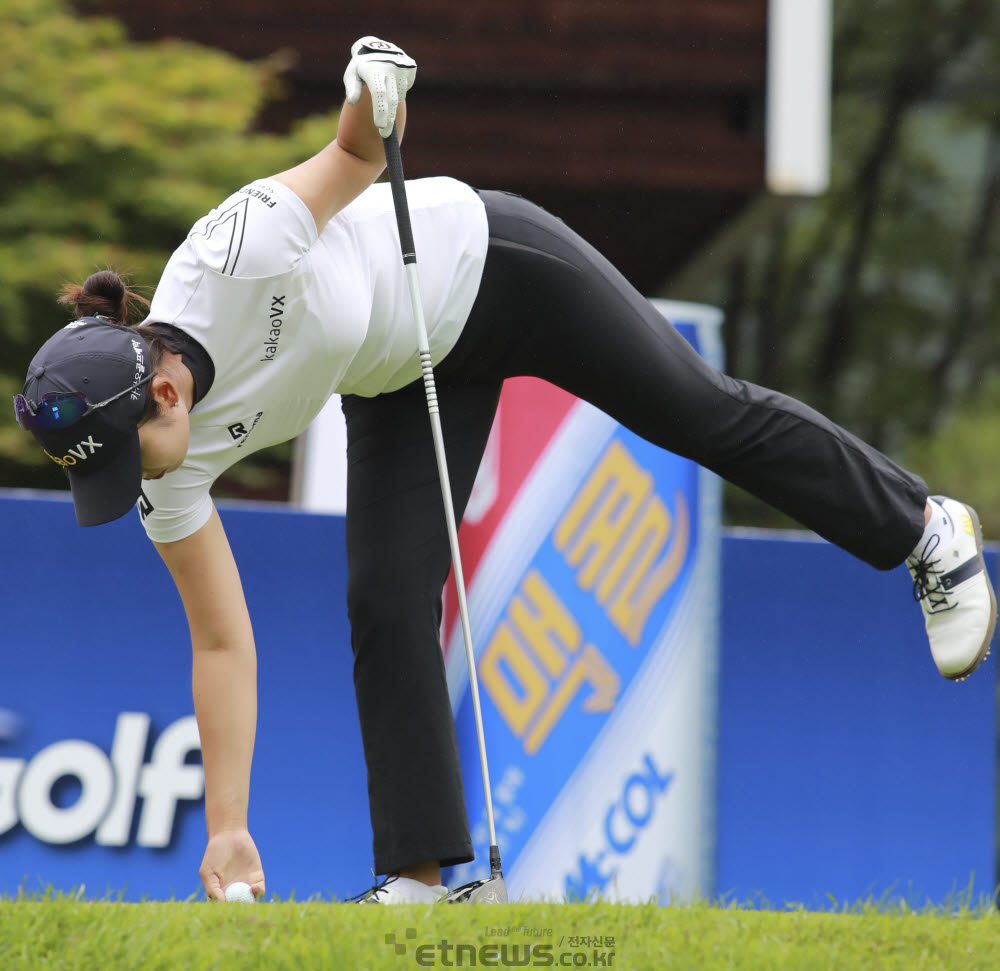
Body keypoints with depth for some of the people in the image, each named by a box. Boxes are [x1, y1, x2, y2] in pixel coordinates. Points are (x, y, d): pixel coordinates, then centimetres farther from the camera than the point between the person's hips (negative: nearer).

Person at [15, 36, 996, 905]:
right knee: (385, 602, -9)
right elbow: (221, 640, -18)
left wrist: (375, 101, -42)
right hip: (402, 373, 4)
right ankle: (418, 873, 0)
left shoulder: (237, 252, -40)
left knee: (701, 411, 12)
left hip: (484, 262, -4)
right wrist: (226, 830, -22)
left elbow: (357, 155, -20)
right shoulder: (170, 477, -23)